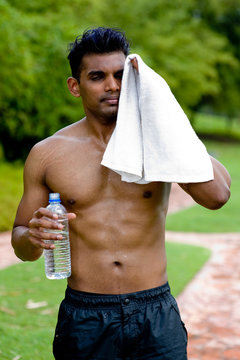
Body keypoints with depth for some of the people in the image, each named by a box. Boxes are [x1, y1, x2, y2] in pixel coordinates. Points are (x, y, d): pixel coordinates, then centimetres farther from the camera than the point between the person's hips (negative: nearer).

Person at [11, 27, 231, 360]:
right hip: (84, 318, 1)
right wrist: (33, 238, -15)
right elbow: (21, 244, 10)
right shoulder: (47, 154, 1)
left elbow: (217, 195, -20)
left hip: (157, 318, 0)